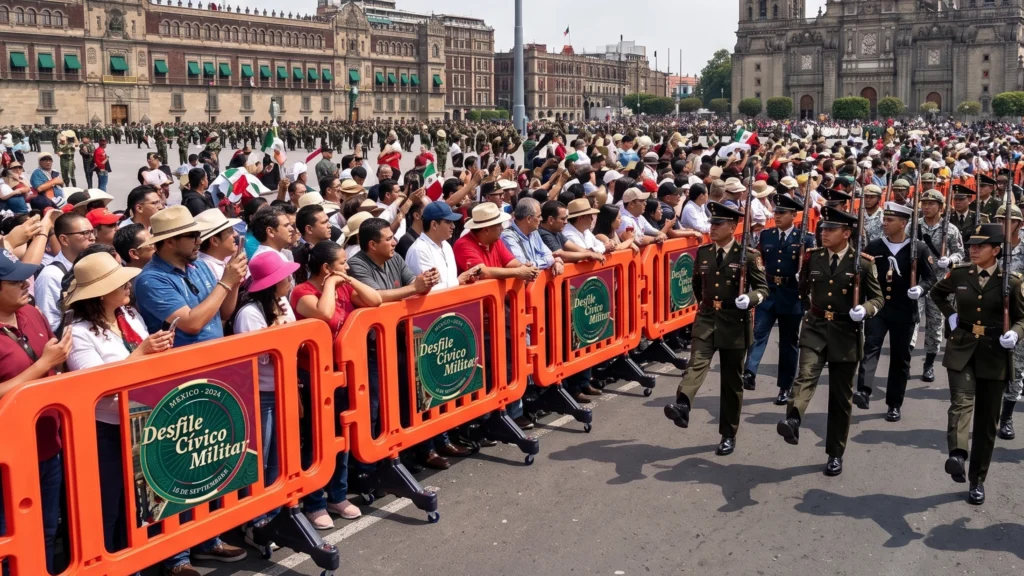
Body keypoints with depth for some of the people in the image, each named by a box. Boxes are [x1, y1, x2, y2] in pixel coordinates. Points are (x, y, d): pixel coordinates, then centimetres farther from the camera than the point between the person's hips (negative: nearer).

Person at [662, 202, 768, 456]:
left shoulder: (748, 256, -7)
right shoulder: (703, 252, 6)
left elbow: (762, 288, -6)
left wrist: (749, 299, -24)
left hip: (735, 323, -3)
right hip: (706, 319, 3)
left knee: (732, 380, 7)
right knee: (696, 363, -21)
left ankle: (728, 435, 17)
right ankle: (682, 407, -42)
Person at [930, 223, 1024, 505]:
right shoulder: (960, 274, 1)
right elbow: (937, 293, 21)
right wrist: (950, 315, 6)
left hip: (994, 354, -1)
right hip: (962, 349, 1)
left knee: (987, 419, 7)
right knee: (961, 401, -23)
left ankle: (977, 480, 18)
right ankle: (957, 454, -41)